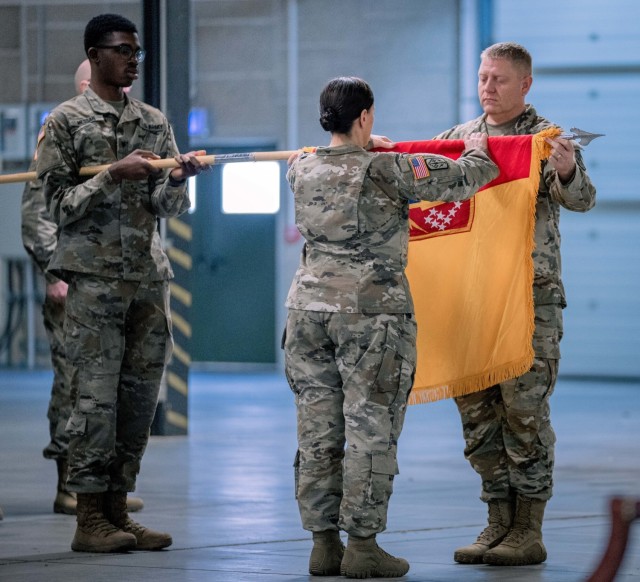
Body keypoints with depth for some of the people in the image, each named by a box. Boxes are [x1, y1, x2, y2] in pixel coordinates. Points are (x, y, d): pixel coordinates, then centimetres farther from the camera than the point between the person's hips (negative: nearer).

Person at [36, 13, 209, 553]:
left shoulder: (155, 122, 14)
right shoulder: (66, 121, 1)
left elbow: (166, 206, 8)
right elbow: (59, 203, -4)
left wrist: (177, 178, -14)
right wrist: (114, 175, -17)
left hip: (150, 275, 5)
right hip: (95, 276, -5)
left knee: (140, 394, 5)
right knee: (96, 395, -6)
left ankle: (117, 510, 11)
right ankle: (90, 518, -2)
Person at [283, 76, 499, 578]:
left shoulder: (302, 170, 5)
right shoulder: (387, 171, -11)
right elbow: (461, 179, -4)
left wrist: (361, 149, 47)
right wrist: (476, 153, 19)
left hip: (310, 306, 6)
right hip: (371, 311, -5)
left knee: (317, 429, 9)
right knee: (370, 428, 0)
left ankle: (324, 542, 12)